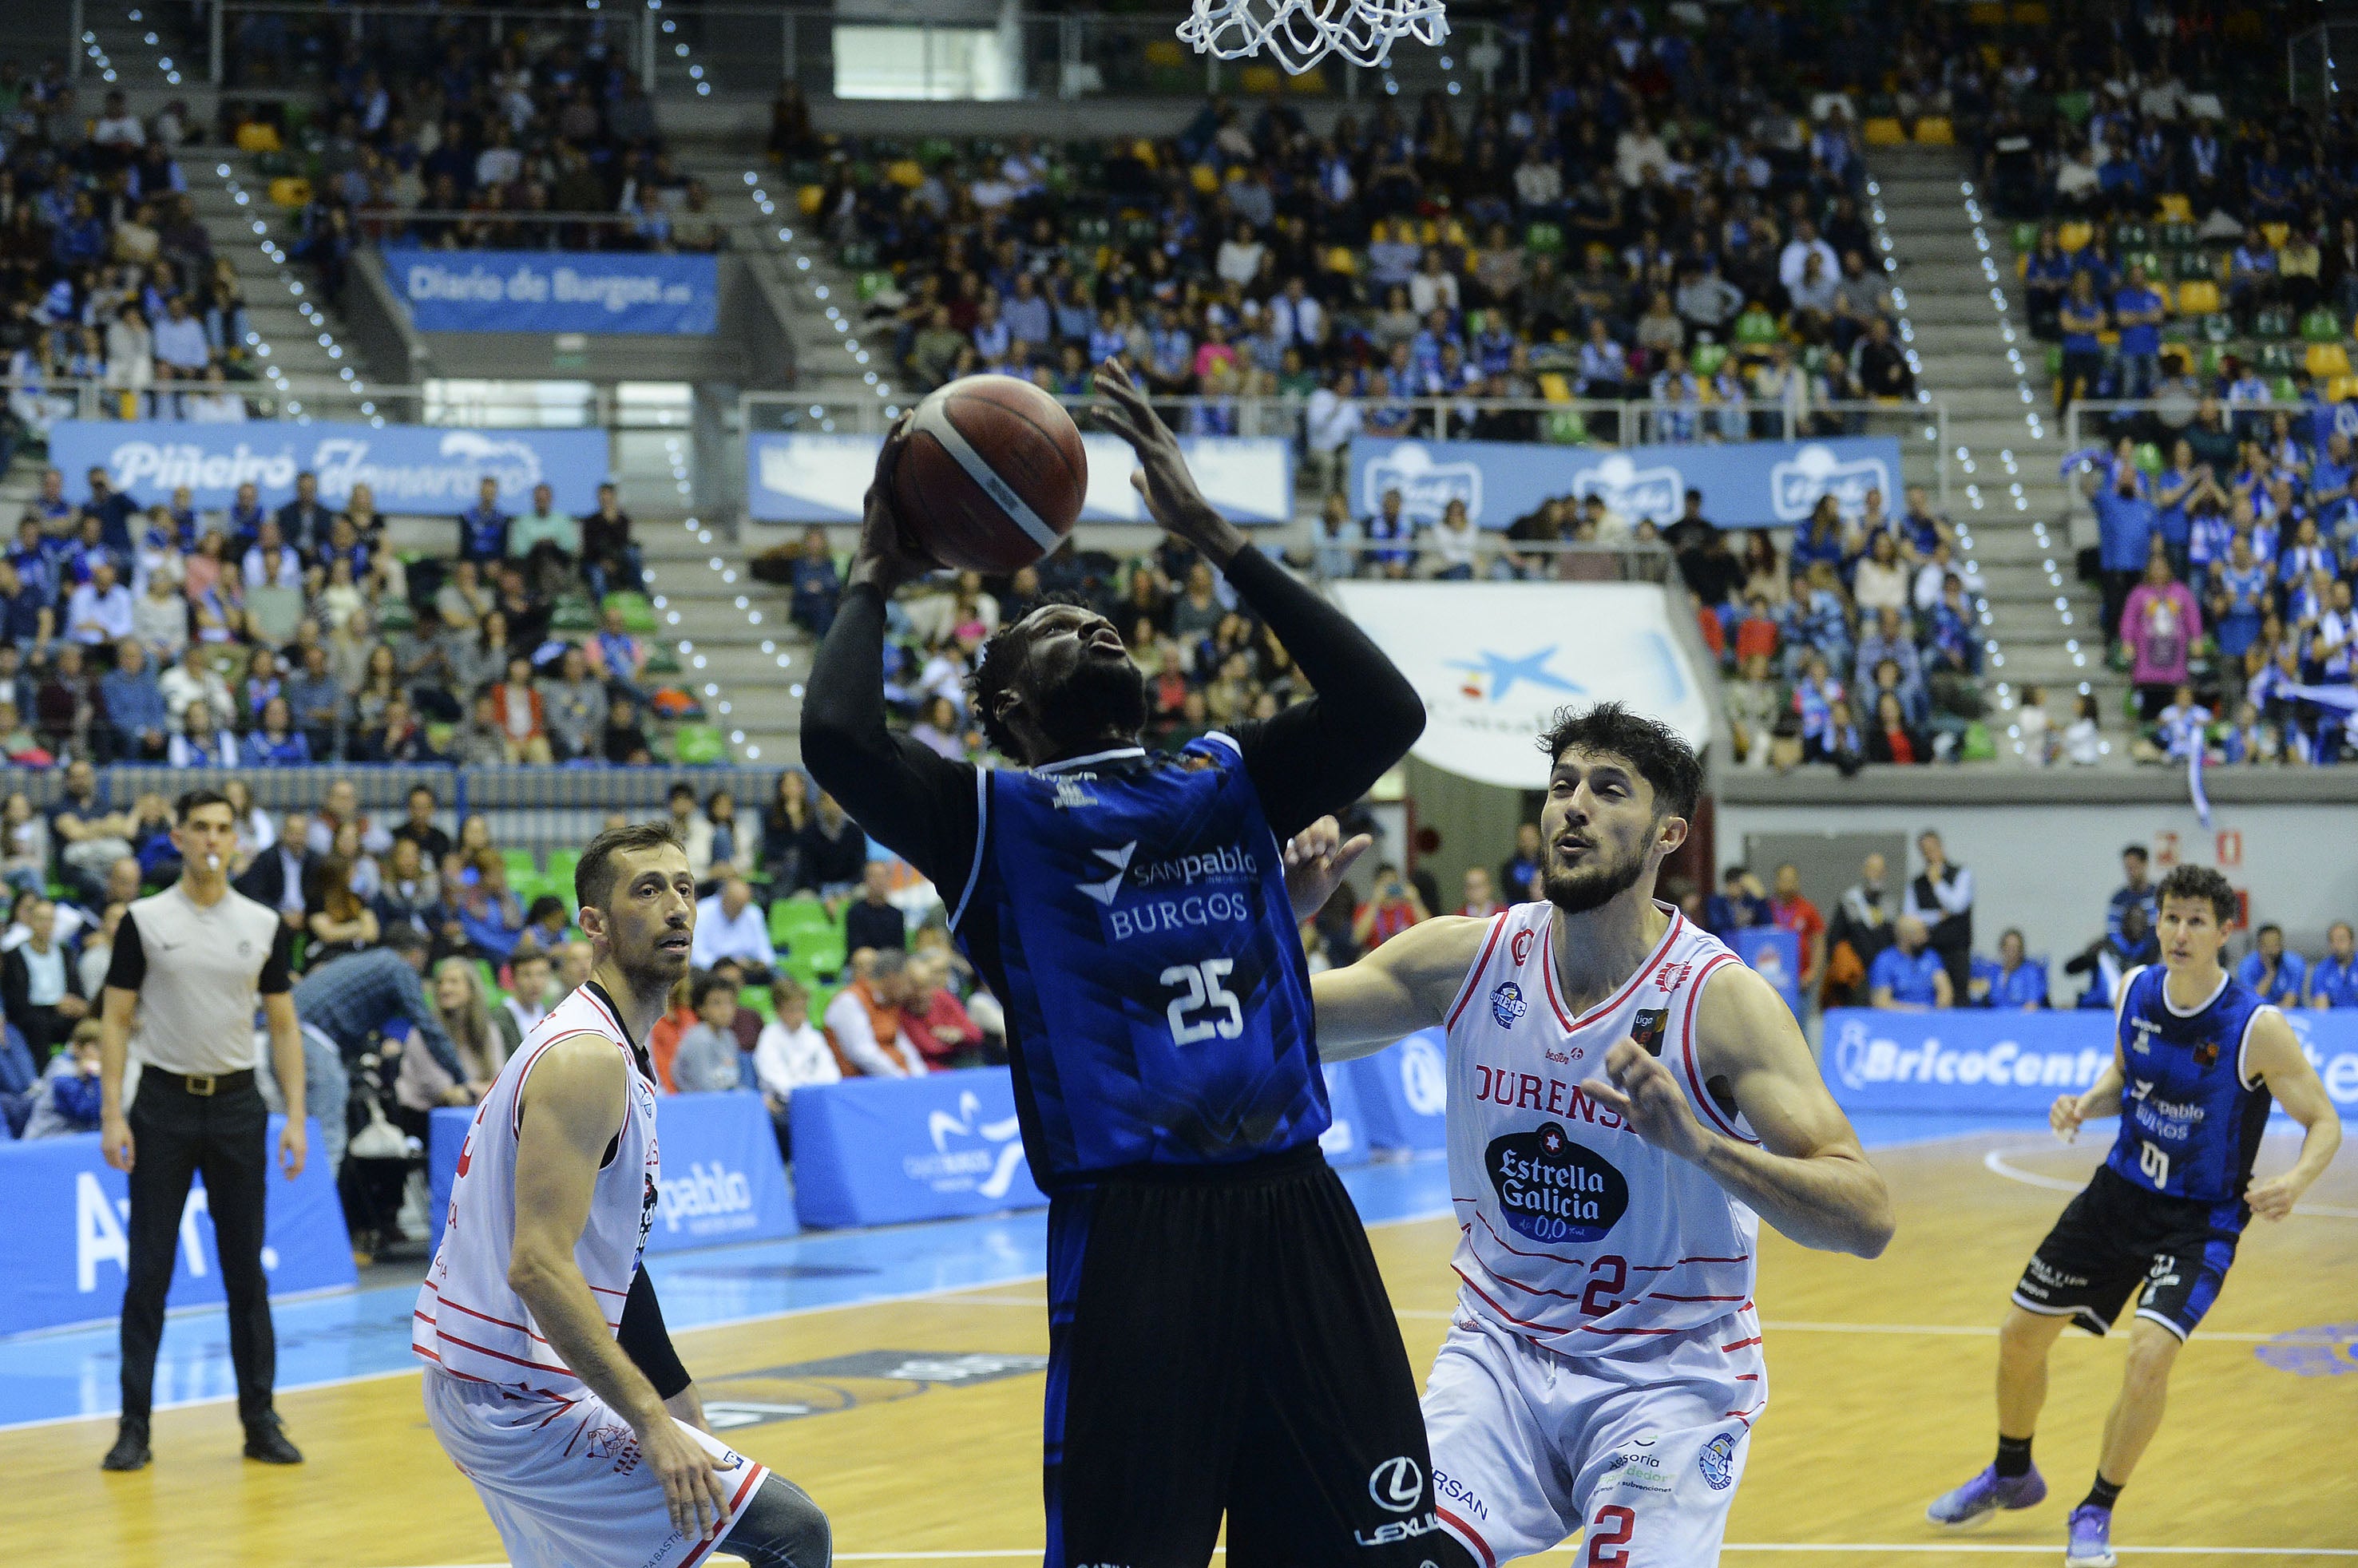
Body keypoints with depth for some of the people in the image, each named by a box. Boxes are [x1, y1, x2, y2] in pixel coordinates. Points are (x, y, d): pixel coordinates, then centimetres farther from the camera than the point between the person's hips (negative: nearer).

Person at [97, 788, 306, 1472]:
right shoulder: (145, 921, -1)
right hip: (164, 1102, -2)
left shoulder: (264, 926, 5)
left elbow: (284, 1027, 8)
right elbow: (115, 1021, 0)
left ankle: (260, 1420, 11)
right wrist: (112, 1115, -9)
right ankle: (134, 1426, 5)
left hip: (237, 1106, 2)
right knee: (148, 1270, -1)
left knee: (245, 1268, 5)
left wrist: (296, 1118, -1)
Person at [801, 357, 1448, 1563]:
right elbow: (837, 739, -13)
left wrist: (1214, 539, 7)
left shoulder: (1231, 779, 19)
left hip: (1296, 1211, 4)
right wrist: (875, 579, 5)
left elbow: (1385, 709, 3)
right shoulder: (994, 820, 5)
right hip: (1128, 1228, -4)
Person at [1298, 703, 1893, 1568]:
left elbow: (1866, 1220, -22)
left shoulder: (1720, 997, -15)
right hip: (1500, 1348, 2)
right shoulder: (1470, 958, -4)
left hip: (1669, 1374, -2)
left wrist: (1696, 1140, -37)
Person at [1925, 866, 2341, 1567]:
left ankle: (2096, 1511, -2)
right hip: (2121, 1191, 5)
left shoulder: (2259, 1028, -21)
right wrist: (2087, 1103, -8)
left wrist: (2295, 1181, -32)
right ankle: (2011, 1475, 39)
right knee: (2020, 1335, 10)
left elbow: (2324, 1121, -13)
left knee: (2151, 1352, -25)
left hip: (2202, 1216, -5)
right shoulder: (2135, 991, -6)